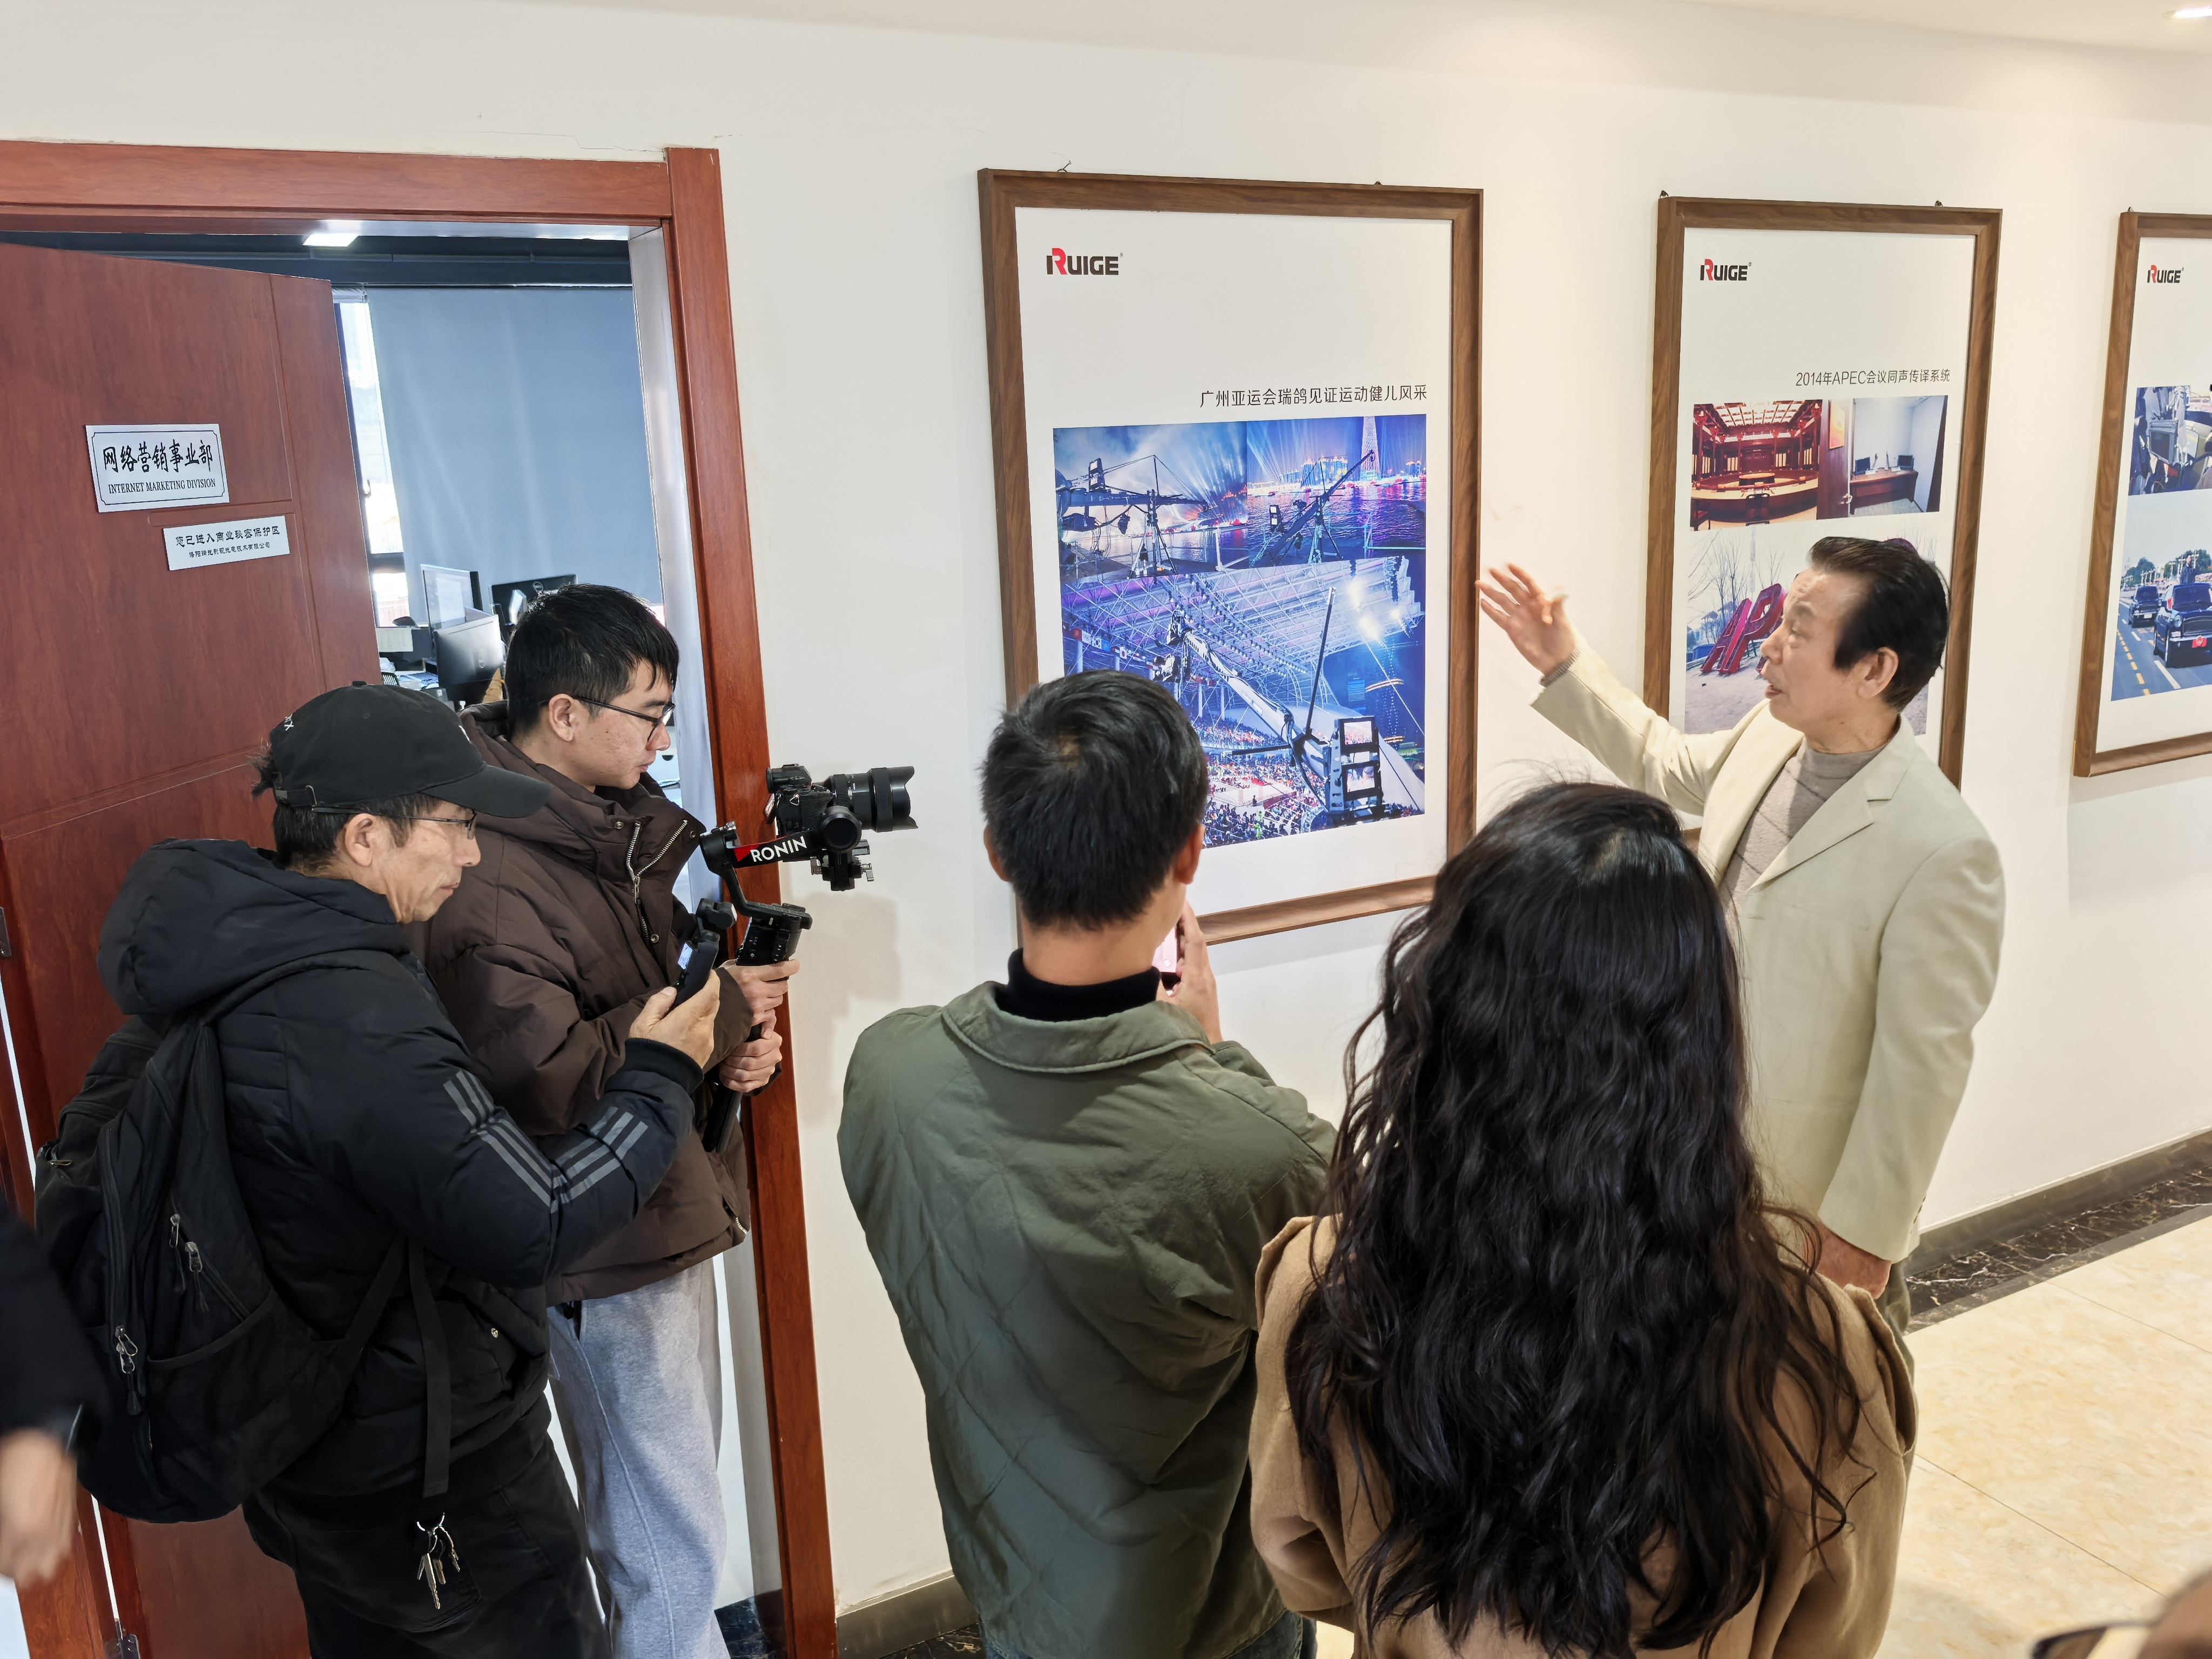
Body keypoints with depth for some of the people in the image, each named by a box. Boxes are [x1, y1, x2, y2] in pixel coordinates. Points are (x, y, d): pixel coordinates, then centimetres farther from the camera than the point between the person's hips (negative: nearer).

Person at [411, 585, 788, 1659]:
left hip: (666, 1209, 9)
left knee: (664, 1501, 26)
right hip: (605, 1252, -9)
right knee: (672, 1544, 6)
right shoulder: (488, 882, -25)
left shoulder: (611, 820, 3)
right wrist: (718, 1008, -22)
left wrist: (731, 1040, -6)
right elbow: (553, 1079, -31)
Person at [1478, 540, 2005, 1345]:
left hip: (1817, 1194, -7)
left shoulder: (1942, 851, -28)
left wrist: (1865, 1232, -15)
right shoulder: (1769, 736, -5)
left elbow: (1922, 1064, -22)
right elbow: (1665, 764, 18)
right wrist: (1564, 666, 13)